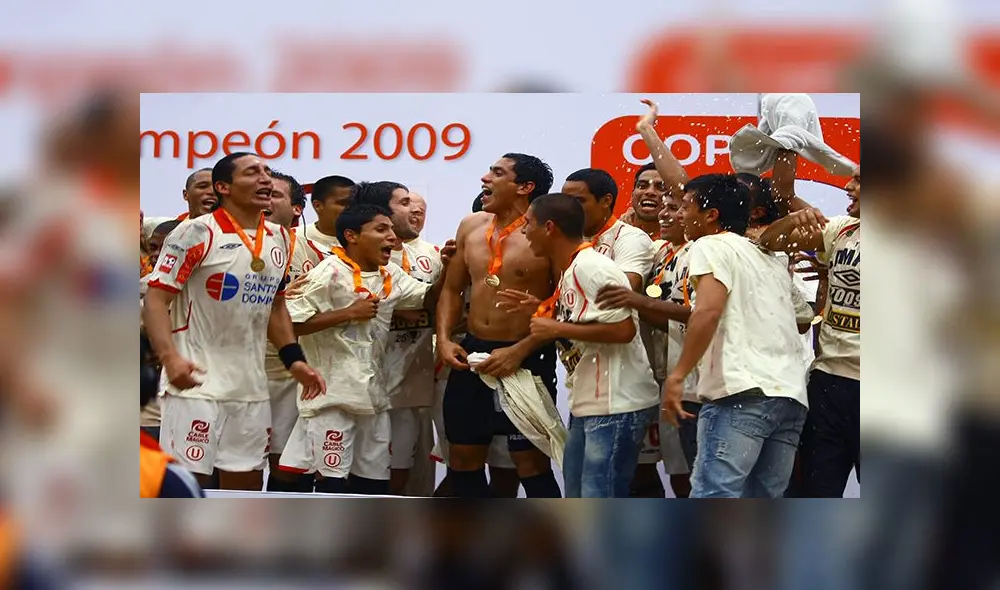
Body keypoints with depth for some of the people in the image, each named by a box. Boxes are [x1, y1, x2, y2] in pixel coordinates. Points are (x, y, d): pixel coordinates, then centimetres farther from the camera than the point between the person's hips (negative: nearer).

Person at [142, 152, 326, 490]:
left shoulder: (278, 238, 12)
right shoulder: (197, 233, -10)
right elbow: (156, 300, -13)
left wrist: (294, 359, 10)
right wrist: (170, 357, -28)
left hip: (251, 385, 7)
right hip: (198, 381, -7)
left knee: (246, 482, 11)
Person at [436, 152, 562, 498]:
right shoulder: (471, 227, 8)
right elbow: (452, 289, 17)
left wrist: (519, 351, -19)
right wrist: (444, 339, 1)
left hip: (526, 360, -7)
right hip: (472, 354, 7)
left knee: (531, 463, -5)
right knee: (463, 459, 12)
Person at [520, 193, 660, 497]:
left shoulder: (591, 268, -17)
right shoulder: (570, 271, 14)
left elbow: (623, 329, -24)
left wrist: (557, 329, -18)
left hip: (616, 404, -11)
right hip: (589, 404, 11)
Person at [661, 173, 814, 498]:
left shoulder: (711, 246, 2)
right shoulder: (773, 260, 26)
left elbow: (709, 310, -15)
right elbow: (803, 318, 36)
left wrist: (677, 375, -16)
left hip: (741, 391, -8)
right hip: (791, 394, 8)